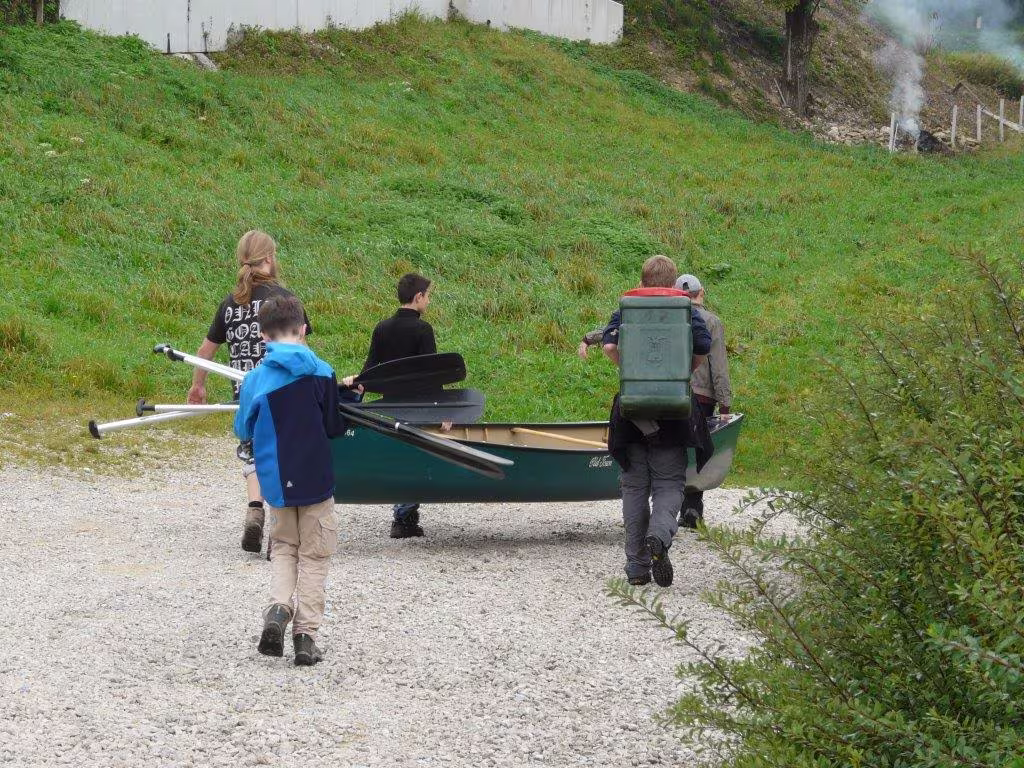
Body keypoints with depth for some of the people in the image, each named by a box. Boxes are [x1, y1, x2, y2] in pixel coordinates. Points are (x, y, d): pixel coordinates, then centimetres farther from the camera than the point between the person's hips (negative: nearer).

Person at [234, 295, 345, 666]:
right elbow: (335, 427, -2)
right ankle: (306, 635, 5)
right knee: (313, 557, 10)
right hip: (316, 480, -1)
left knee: (283, 546, 21)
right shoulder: (321, 373, -8)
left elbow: (243, 430, 5)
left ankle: (278, 606, -4)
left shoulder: (255, 379, -6)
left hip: (276, 481, 1)